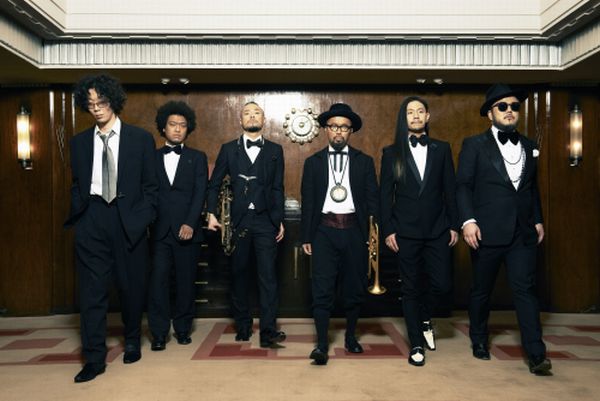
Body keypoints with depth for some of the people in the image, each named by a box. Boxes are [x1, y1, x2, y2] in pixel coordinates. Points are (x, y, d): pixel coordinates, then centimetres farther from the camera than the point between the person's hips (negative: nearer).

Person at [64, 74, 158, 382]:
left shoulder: (140, 138, 2)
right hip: (91, 221, 2)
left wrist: (142, 218, -6)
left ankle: (132, 342, 31)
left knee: (132, 285, 8)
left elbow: (150, 185, 2)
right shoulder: (79, 142, 11)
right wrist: (76, 215, 3)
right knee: (92, 289, 1)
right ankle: (94, 358, 11)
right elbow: (76, 185, 15)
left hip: (128, 220, -2)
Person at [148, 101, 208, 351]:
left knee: (186, 281, 5)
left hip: (187, 229, 0)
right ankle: (159, 332, 6)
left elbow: (200, 193, -2)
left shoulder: (197, 158, 8)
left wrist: (190, 224, -12)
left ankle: (183, 328, 19)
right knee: (158, 280, -4)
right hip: (159, 229, 1)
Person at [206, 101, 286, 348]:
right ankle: (243, 325, 21)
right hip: (237, 220, 1)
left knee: (268, 275, -7)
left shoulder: (275, 150, 10)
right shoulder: (228, 149, 9)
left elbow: (278, 188, 9)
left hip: (265, 221, -1)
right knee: (239, 274, 8)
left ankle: (268, 331, -5)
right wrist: (212, 214, -3)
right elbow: (214, 184, 8)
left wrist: (280, 220, 5)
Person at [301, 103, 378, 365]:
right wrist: (306, 237, 4)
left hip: (354, 230, 1)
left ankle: (350, 336, 27)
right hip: (324, 230, -1)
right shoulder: (313, 162, 9)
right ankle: (322, 345, -1)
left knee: (354, 287, 10)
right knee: (322, 289, -6)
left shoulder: (364, 162, 8)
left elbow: (372, 199, 5)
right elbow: (307, 202, 8)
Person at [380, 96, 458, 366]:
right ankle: (416, 344, 19)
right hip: (405, 231, -1)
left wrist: (454, 225, 3)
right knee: (411, 288, 5)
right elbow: (385, 195, 1)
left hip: (438, 230, 2)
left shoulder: (441, 149, 8)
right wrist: (388, 230, -5)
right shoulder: (392, 153, 4)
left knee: (442, 284, 1)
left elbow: (450, 190, 7)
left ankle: (425, 318, 34)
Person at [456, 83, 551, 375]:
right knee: (481, 290, 10)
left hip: (522, 233, 3)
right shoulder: (474, 145, 0)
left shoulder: (528, 146, 14)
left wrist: (538, 219, 13)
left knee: (525, 289, -1)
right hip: (487, 232, -3)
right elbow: (463, 186, -6)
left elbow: (532, 187, 20)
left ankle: (536, 354, 2)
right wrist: (468, 221, -16)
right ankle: (479, 341, 29)